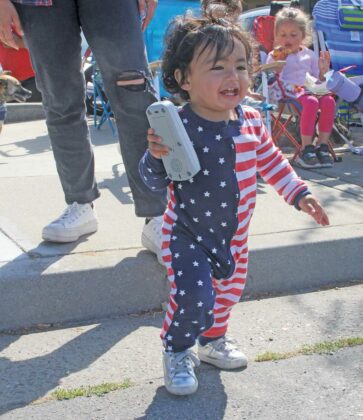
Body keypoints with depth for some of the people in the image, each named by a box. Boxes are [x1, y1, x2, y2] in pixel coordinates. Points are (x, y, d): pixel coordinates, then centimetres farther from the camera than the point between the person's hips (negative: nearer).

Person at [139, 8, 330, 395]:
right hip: (188, 236, -6)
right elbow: (154, 181, -20)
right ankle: (176, 353, 14)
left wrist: (298, 193, 10)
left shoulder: (251, 121, -6)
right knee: (194, 297, -15)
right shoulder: (178, 127, -23)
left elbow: (270, 161, 10)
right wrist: (157, 157, -39)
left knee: (229, 291, 20)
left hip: (234, 236, 6)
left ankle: (212, 341, 48)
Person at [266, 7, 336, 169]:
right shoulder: (274, 56, 10)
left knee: (329, 101, -28)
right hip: (286, 93, -5)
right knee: (311, 102, -36)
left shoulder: (309, 55, 21)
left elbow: (317, 81, 23)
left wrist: (323, 71, 3)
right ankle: (306, 149, -32)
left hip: (309, 90, 5)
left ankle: (322, 145, -22)